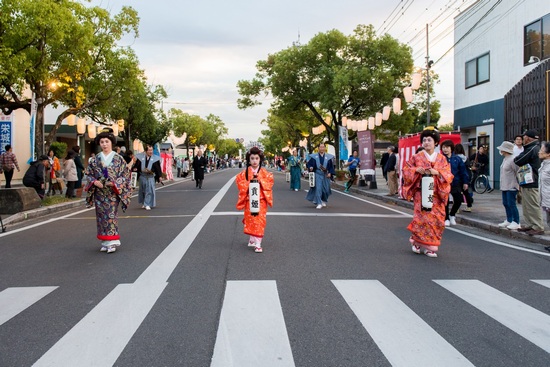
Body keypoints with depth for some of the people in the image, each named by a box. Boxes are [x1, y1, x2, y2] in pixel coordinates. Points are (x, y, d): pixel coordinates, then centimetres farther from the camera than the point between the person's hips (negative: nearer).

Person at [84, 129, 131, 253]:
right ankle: (105, 242, 14)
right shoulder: (95, 159, 6)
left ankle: (112, 242, -5)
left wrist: (115, 183, -16)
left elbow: (125, 175, -2)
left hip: (113, 193, -3)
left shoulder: (118, 159, -1)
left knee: (111, 216, -8)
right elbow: (88, 173, 10)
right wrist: (94, 181, -8)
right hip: (99, 193, 3)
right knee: (101, 216, 5)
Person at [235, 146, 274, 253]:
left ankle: (258, 244, -3)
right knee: (250, 220, 6)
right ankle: (252, 240, 26)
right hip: (249, 200, 1)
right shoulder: (244, 173, 1)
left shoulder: (264, 173, 2)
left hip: (261, 200, 0)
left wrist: (260, 181, -16)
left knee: (259, 221, -4)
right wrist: (250, 183, -16)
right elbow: (239, 182, -3)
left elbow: (270, 181, -2)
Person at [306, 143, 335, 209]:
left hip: (326, 175, 2)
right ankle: (319, 203, -7)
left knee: (326, 189, 7)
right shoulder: (314, 156, 1)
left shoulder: (328, 157, 3)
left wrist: (330, 173, -8)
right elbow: (309, 164, 4)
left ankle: (324, 201, 33)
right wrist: (310, 168, -17)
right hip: (317, 175, -2)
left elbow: (331, 166, 6)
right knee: (318, 188, -10)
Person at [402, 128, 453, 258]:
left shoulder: (441, 159, 9)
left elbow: (448, 175, 2)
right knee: (423, 217, -11)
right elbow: (406, 169, 6)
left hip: (436, 194, 2)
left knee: (437, 219, -1)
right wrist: (417, 170, -12)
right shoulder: (417, 157, 5)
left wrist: (436, 172, -16)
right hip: (421, 193, -2)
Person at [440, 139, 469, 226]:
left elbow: (463, 171, 6)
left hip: (455, 184, 3)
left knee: (458, 200, 3)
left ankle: (452, 215, 28)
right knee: (445, 202, 2)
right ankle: (446, 218, 20)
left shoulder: (457, 159, 2)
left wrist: (465, 182, 6)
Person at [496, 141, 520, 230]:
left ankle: (516, 222, 3)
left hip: (511, 187, -10)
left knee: (511, 204, -6)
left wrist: (518, 184, -15)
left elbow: (518, 172, -17)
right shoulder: (505, 159, 14)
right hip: (505, 186, 10)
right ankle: (509, 220, 25)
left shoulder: (512, 160, -17)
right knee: (505, 203, 14)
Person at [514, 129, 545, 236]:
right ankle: (528, 224, 22)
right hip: (526, 182, 11)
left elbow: (518, 161, -16)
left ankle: (538, 228, -1)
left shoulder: (532, 149, -17)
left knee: (533, 205, -6)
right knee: (526, 205, 15)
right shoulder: (530, 148, 17)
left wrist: (516, 158, 2)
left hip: (531, 183, -11)